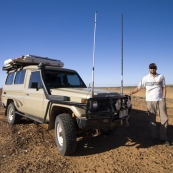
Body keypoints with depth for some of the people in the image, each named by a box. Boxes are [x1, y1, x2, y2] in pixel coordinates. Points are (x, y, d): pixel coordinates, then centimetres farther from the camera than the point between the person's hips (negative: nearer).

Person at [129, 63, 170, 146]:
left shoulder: (161, 77, 8)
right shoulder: (145, 78, 4)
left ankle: (163, 138, 17)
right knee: (152, 120, 4)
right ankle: (155, 138, 15)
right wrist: (130, 93, -16)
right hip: (150, 101, -1)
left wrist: (163, 99, -3)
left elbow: (163, 88, 7)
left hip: (160, 101, 2)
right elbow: (138, 88, -1)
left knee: (164, 119, 3)